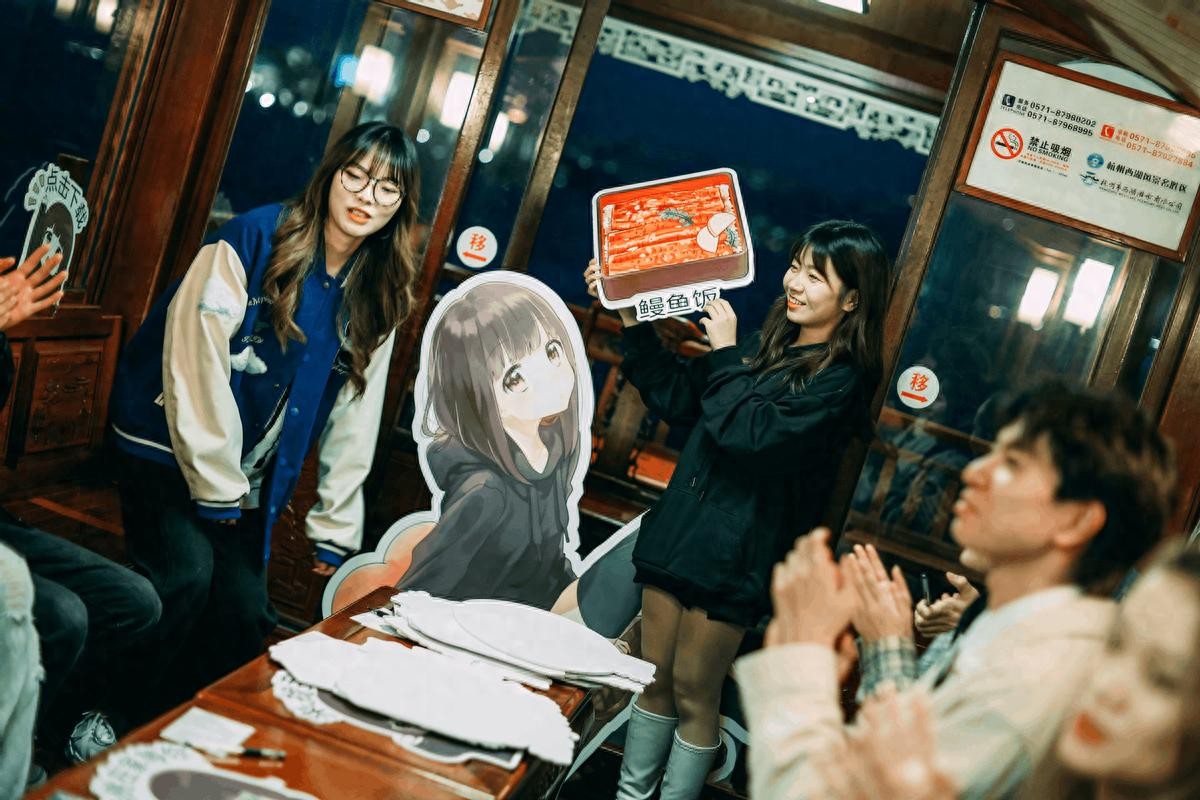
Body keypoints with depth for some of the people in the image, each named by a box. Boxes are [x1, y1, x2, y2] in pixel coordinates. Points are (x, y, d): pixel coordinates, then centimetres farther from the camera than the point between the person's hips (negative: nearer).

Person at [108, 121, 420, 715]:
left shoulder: (378, 298, 2)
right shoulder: (258, 238, -14)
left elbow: (354, 418, 4)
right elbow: (196, 359, -18)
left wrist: (337, 531, 2)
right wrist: (215, 484, -15)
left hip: (251, 476, 5)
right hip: (174, 445, -5)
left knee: (245, 611, -5)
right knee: (187, 573, -20)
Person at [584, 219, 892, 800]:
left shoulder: (840, 381, -13)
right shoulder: (765, 346, 9)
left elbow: (749, 433, -25)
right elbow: (676, 396, 13)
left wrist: (725, 354, -13)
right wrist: (631, 319, 6)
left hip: (735, 554, -6)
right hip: (678, 529, 7)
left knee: (693, 693, 6)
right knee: (654, 677, 15)